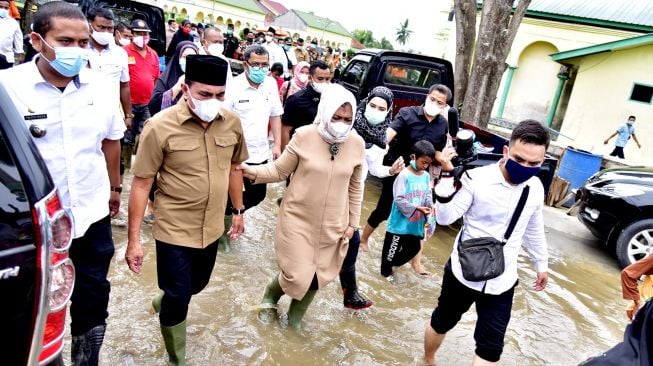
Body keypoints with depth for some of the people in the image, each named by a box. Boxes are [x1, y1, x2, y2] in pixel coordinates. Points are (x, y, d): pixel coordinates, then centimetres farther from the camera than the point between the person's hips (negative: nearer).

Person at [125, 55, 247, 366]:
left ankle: (163, 302, 60)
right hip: (174, 231, -5)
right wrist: (133, 239, -12)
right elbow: (141, 184, -14)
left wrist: (238, 211, 15)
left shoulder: (232, 122, -6)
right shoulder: (160, 126, -19)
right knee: (178, 299, 8)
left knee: (197, 285, 26)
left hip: (211, 228, 5)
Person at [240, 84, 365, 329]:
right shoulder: (304, 136, -14)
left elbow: (355, 187, 6)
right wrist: (254, 172, -23)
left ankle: (296, 316, 42)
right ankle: (270, 298, 34)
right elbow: (280, 171, -5)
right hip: (297, 219, -3)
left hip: (332, 225, 3)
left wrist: (352, 222, 7)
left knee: (317, 275, 13)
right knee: (297, 274, -2)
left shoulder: (357, 144, -5)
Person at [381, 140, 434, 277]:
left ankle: (394, 262, 44)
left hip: (416, 223, 7)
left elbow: (428, 195, 9)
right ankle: (386, 270, 32)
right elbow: (399, 199, -22)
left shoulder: (426, 176, 3)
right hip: (400, 222, -7)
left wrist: (430, 205, -13)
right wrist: (417, 208, -27)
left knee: (414, 248, 20)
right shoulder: (404, 175, -18)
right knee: (392, 248, 9)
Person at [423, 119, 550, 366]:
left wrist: (541, 264, 23)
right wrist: (447, 176, -32)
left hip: (501, 282, 3)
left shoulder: (536, 188, -2)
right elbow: (445, 217, -21)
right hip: (464, 272, -3)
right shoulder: (477, 178, -18)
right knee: (442, 322, 20)